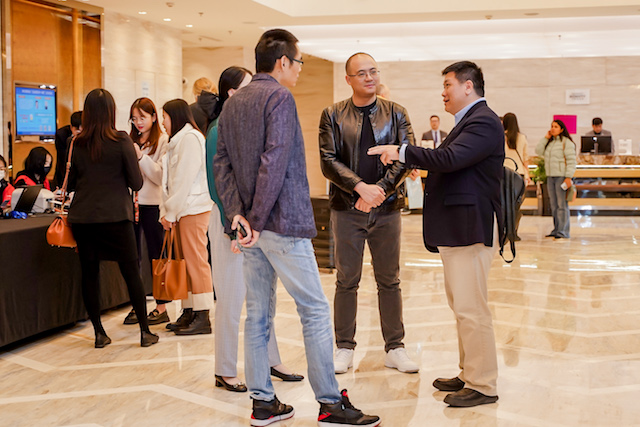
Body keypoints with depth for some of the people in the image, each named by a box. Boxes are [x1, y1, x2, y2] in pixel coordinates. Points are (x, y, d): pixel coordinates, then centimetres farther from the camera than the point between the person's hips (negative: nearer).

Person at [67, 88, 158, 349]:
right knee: (131, 272, 6)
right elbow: (136, 183, -5)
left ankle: (99, 333, 13)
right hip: (115, 216, -3)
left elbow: (70, 184, 9)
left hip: (82, 217, 3)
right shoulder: (122, 141, -7)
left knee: (89, 274, 9)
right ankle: (145, 332, 9)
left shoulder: (76, 144, 2)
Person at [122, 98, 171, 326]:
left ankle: (161, 307, 11)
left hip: (152, 204, -5)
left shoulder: (163, 141, -3)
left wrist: (141, 156, -17)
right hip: (130, 203, 5)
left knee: (155, 255, 3)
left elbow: (161, 177, -10)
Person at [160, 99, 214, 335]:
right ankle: (188, 313, 15)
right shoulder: (177, 140, 22)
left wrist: (171, 212, -13)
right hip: (181, 210, 9)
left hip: (193, 208, -9)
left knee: (196, 261, -7)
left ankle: (202, 318, -5)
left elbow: (185, 178, -15)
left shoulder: (190, 138, -9)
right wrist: (166, 211, 9)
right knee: (184, 261, 9)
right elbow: (169, 181, 19)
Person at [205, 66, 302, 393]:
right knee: (231, 299, 1)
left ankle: (270, 361, 26)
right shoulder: (219, 131, -11)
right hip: (231, 222, -8)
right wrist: (232, 228, -17)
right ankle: (225, 372, 13)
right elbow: (216, 185, -14)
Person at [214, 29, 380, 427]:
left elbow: (222, 163, 9)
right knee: (315, 310, -1)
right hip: (283, 223, -8)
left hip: (253, 226, 9)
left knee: (258, 314, 10)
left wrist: (237, 212, 0)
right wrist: (257, 220, -16)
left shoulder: (232, 103, 15)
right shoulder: (279, 97, -10)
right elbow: (275, 161, -20)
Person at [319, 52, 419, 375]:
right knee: (346, 281, 5)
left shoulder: (396, 113, 7)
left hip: (386, 208, 1)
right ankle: (345, 349, 16)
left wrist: (381, 188, -17)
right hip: (346, 208, -1)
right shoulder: (333, 115, 3)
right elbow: (328, 162, -6)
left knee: (389, 281, 8)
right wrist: (360, 187, -19)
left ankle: (395, 348, 18)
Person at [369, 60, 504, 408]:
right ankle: (469, 374, 26)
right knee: (462, 306, 16)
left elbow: (450, 158, -26)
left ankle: (482, 386, 2)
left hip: (471, 229, -11)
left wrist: (402, 153, -22)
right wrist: (415, 163, 15)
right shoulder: (471, 121, 20)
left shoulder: (483, 122, -14)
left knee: (470, 308, -7)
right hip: (457, 228, 11)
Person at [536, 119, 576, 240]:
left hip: (561, 177, -8)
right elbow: (538, 151, 9)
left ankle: (563, 232, -7)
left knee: (562, 204, -8)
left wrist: (568, 177, -18)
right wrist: (546, 138, 4)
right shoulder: (549, 142, 16)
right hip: (550, 177, 8)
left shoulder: (566, 142, -7)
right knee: (553, 205, 11)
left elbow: (571, 161, -11)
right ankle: (556, 230, 18)